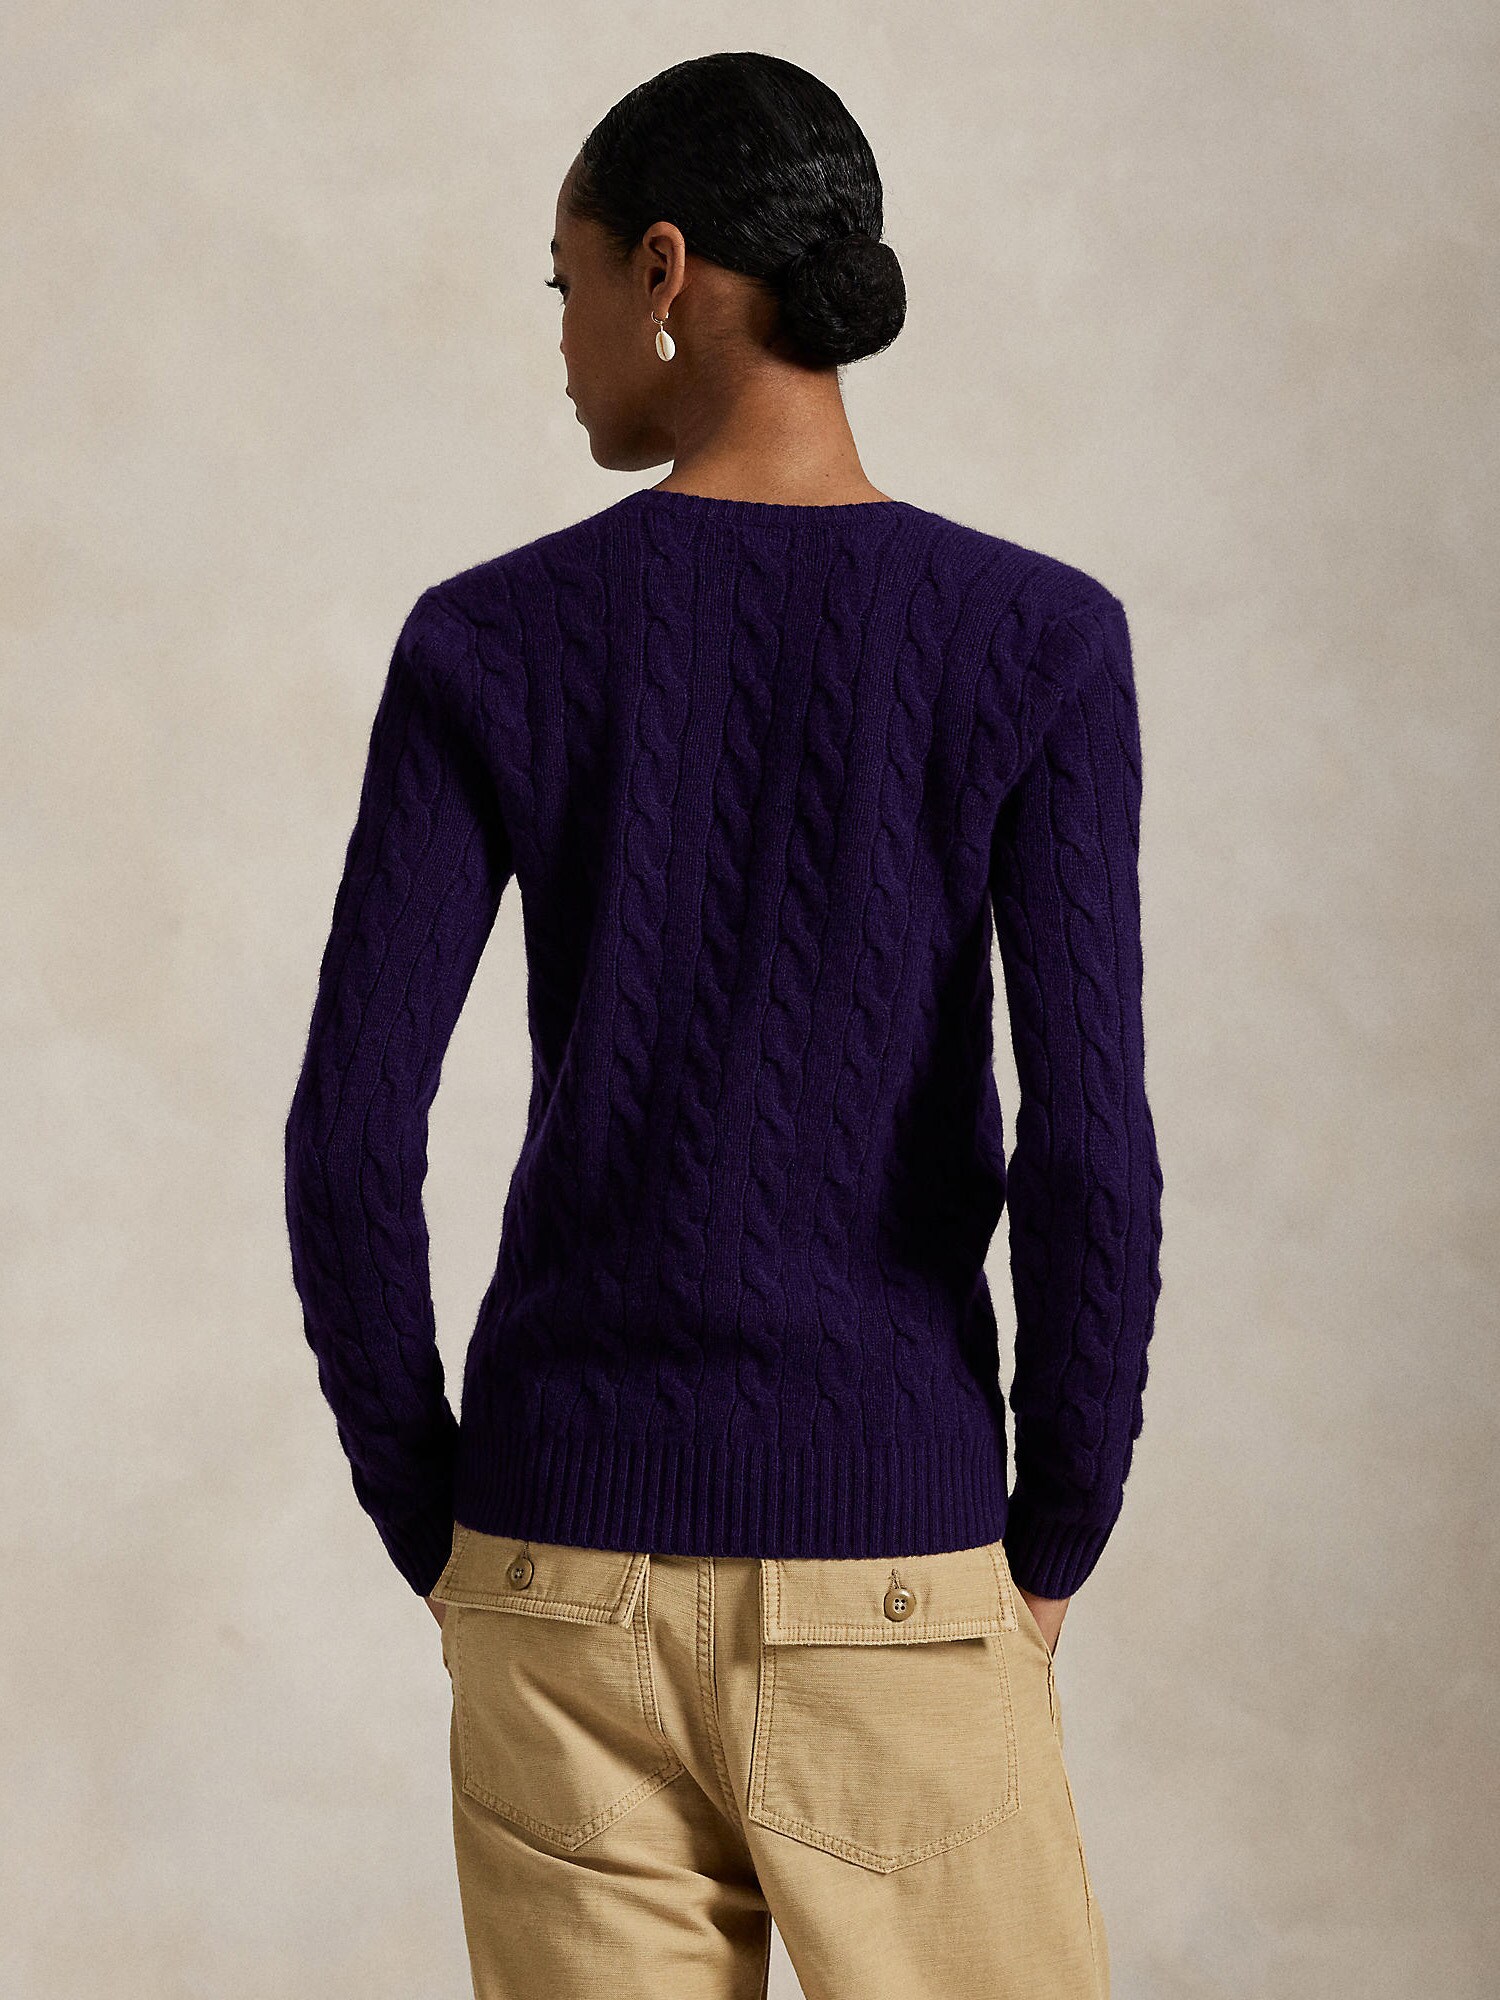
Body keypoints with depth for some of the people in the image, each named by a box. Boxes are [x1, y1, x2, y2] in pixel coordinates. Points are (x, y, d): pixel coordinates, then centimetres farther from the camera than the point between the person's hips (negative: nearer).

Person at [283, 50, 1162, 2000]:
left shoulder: (486, 646, -4)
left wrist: (442, 1539, 5)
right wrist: (1048, 1555, 0)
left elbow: (349, 1136, -8)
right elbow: (1091, 1143, -14)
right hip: (894, 1572, -1)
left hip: (567, 1561, 2)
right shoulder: (1038, 643, -7)